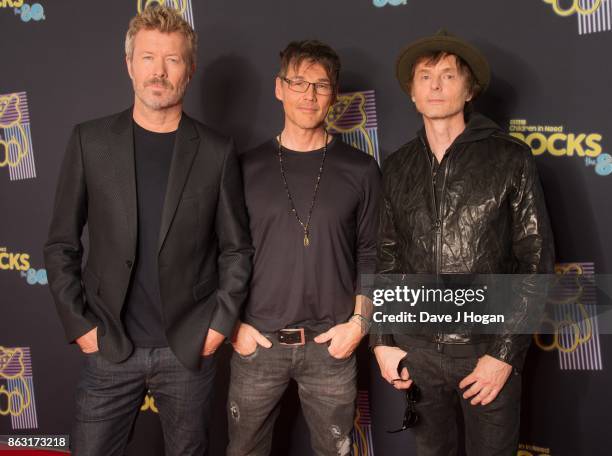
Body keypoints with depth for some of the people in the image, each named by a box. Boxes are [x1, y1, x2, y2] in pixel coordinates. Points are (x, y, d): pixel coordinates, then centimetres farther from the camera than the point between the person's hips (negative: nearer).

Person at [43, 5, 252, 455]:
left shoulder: (217, 152, -2)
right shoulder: (90, 140, -1)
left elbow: (236, 249, 2)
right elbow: (61, 245, 2)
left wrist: (220, 324, -4)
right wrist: (80, 325, -3)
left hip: (191, 348, 0)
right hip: (109, 347, 1)